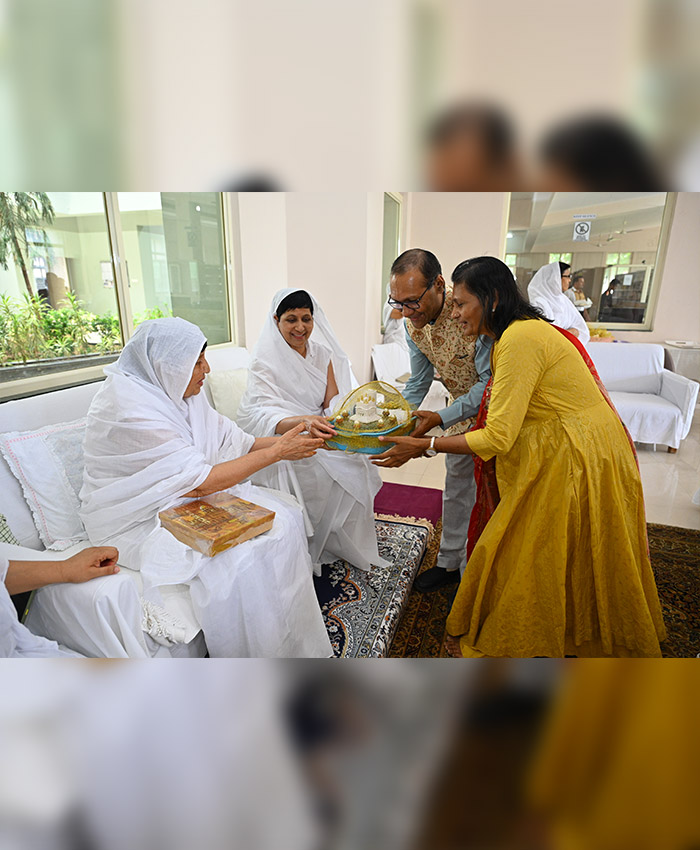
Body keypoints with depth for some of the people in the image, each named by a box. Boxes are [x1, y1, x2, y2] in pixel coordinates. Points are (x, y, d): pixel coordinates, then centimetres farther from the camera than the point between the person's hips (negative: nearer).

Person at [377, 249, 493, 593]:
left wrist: (441, 418, -39)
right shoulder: (414, 325, -11)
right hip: (464, 404, 6)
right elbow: (418, 384, -2)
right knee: (457, 481, 14)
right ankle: (450, 562, 31)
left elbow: (492, 382, -30)